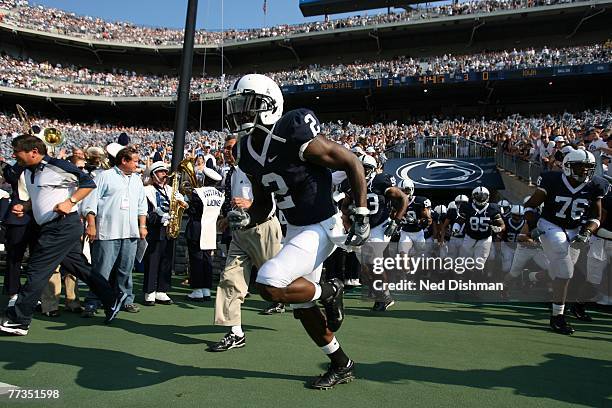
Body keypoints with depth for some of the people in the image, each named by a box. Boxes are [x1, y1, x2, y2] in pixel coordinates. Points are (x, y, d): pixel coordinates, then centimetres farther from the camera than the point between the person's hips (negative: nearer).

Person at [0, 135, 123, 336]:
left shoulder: (57, 166, -12)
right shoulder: (28, 172, 14)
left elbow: (89, 183, -11)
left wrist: (70, 202, -20)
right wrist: (24, 206, 9)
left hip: (63, 226, -9)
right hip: (51, 227, 9)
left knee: (36, 271, -6)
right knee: (79, 267, 11)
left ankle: (17, 320, 3)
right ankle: (112, 299, 19)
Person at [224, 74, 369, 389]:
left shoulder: (296, 139, -23)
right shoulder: (249, 155, 0)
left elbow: (352, 164, -15)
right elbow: (263, 205, 11)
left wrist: (361, 217, -14)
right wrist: (246, 218, -11)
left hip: (321, 229, -8)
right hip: (294, 229, 9)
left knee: (270, 286, -23)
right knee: (302, 308, 16)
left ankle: (329, 292, 5)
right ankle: (342, 365, 37)